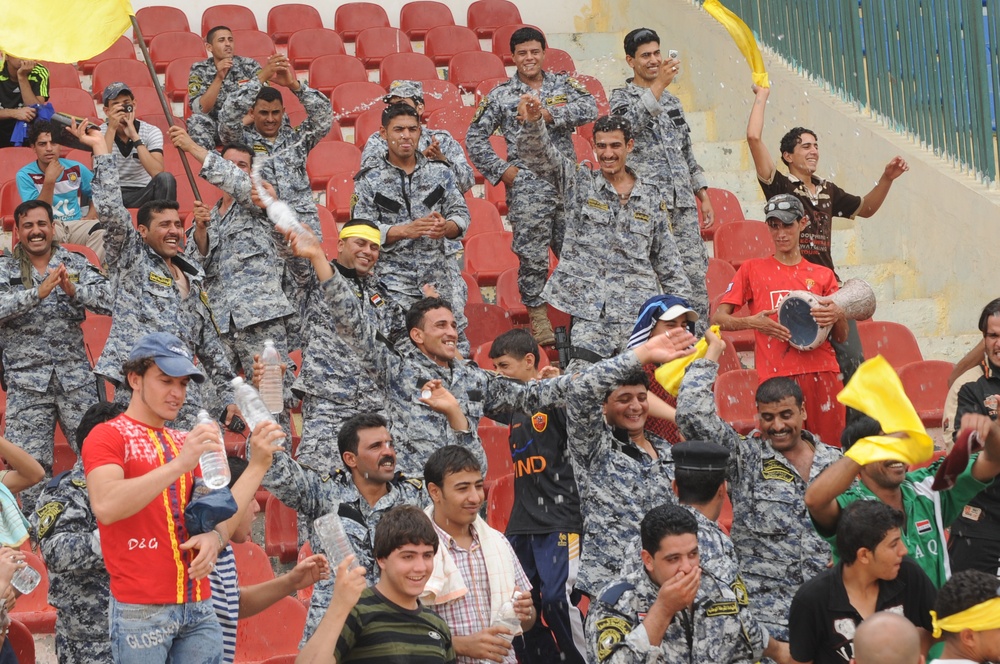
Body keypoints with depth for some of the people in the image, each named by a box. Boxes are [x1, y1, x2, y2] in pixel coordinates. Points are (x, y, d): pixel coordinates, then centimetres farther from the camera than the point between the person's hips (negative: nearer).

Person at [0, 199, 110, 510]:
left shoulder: (75, 263, 8)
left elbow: (109, 299, -5)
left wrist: (73, 289, -23)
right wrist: (40, 291, -26)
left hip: (75, 376, 1)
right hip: (27, 381, -1)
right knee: (31, 464, 0)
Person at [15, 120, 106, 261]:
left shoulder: (75, 168, 6)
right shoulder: (25, 175, -4)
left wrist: (91, 215, 3)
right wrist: (49, 181, -21)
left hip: (76, 224, 3)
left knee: (101, 231, -31)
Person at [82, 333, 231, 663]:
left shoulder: (186, 443, 16)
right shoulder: (108, 436, -3)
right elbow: (105, 507, -21)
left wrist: (215, 537, -6)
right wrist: (179, 465, -28)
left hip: (198, 608, 6)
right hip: (141, 610, -6)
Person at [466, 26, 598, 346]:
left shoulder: (563, 84, 10)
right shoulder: (500, 95, 5)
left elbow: (590, 108, -8)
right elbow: (475, 137, 7)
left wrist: (550, 114, -18)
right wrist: (501, 169, -2)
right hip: (526, 186, -2)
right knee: (532, 254, -3)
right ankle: (538, 315, 8)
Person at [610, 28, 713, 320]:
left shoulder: (671, 100, 20)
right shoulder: (622, 97, 2)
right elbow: (632, 123, -22)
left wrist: (704, 197, 18)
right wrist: (659, 84, -31)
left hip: (683, 203, 5)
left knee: (695, 273, 2)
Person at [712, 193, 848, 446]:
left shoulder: (823, 275, 16)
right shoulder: (753, 269, 12)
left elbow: (842, 337, 16)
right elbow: (718, 318, 6)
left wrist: (839, 316, -7)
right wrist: (752, 322, -13)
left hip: (821, 370, 2)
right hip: (775, 375, -2)